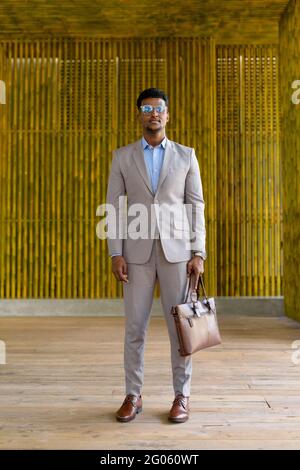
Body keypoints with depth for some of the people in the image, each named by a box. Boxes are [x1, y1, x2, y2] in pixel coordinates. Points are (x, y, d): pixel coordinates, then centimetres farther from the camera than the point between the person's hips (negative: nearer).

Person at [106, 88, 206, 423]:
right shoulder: (122, 156, 8)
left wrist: (199, 254, -4)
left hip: (177, 249, 0)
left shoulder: (186, 155, 8)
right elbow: (114, 207, 4)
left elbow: (196, 206, 4)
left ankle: (181, 396, 16)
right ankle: (133, 395, 18)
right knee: (134, 326, 4)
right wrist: (116, 254, -5)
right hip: (138, 251, 1)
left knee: (180, 324, 3)